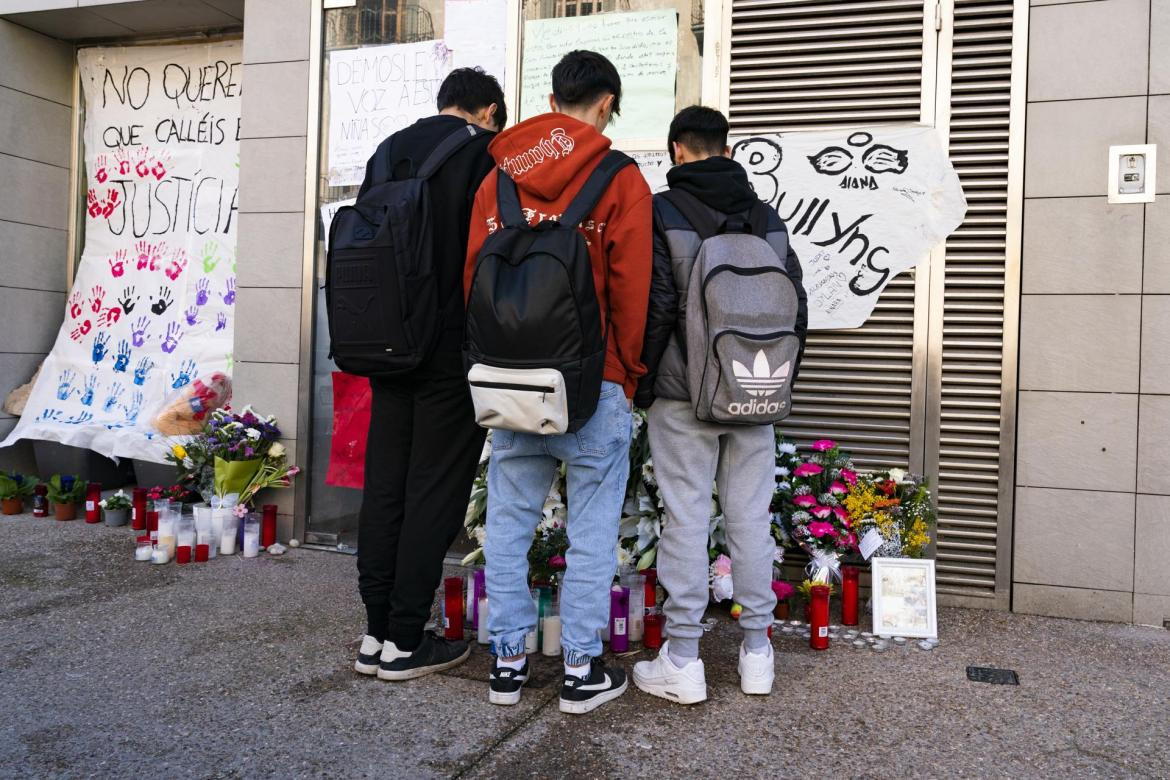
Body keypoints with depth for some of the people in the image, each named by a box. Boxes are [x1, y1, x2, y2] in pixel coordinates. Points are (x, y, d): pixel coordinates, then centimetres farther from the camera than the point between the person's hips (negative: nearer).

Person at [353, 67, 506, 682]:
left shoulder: (388, 151, 14)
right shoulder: (488, 153, -4)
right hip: (454, 354, -6)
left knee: (383, 486, 10)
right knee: (435, 492, 1)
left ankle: (377, 631, 18)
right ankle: (405, 641, 7)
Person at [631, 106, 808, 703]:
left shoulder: (662, 213, -5)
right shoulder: (768, 218, 9)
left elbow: (655, 308, -11)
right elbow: (797, 309, 10)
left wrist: (641, 385, -1)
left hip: (683, 396, -4)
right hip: (754, 399, 4)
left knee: (686, 519, 0)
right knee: (751, 517, 9)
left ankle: (682, 662, 7)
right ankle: (756, 652, 18)